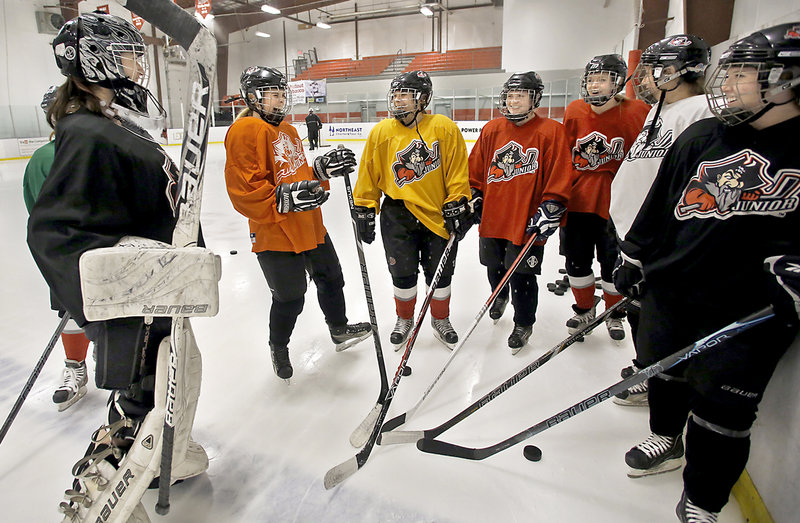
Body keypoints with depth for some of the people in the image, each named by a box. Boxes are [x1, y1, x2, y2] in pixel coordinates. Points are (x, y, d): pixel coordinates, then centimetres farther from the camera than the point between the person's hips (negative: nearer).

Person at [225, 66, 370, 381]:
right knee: (290, 299, 4)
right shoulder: (245, 131, -14)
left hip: (310, 227, 9)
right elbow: (244, 192, -21)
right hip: (275, 235, -9)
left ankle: (340, 330, 43)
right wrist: (286, 198, -31)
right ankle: (278, 348, 33)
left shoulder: (288, 131, 16)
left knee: (331, 278, 20)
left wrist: (324, 168, 3)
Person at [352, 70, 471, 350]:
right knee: (403, 273, 7)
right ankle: (404, 320, 33)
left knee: (440, 273, 9)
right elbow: (369, 175, 6)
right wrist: (364, 210, 5)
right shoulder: (381, 132, 1)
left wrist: (457, 206, -7)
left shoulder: (444, 128, -4)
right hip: (398, 213, 1)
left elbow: (457, 172, -2)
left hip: (438, 214, -1)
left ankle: (441, 320, 34)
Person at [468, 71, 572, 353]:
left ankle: (523, 324, 25)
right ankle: (500, 296, 51)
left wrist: (550, 209, -14)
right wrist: (474, 197, 6)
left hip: (528, 221, -4)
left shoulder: (551, 131, -6)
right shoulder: (492, 130, 6)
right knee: (494, 267, 19)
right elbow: (476, 169, 13)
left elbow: (560, 177, -8)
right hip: (492, 216, 5)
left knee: (521, 275, 3)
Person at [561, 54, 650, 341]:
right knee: (576, 257, 10)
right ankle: (585, 309, 32)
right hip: (578, 196, 3)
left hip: (614, 198, -3)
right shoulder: (574, 111, 1)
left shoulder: (636, 112, -9)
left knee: (613, 259, 7)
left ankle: (614, 314, 30)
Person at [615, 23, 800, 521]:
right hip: (668, 289, 4)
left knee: (720, 413, 2)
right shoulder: (700, 138, 5)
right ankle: (667, 441, 48)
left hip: (748, 312, -4)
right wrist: (633, 262, 10)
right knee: (661, 370, 20)